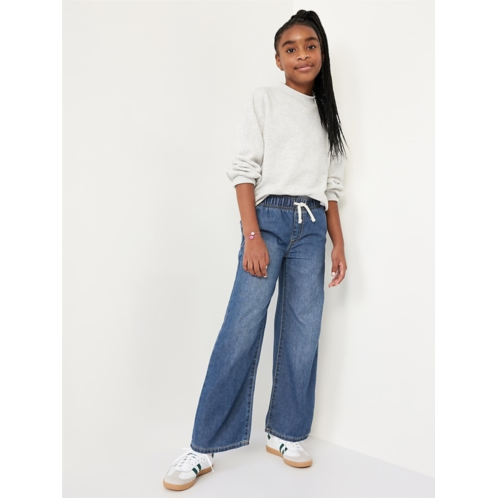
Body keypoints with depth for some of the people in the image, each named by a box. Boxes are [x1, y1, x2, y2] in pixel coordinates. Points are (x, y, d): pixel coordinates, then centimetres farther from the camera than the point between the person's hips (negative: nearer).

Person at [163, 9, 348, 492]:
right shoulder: (264, 100, 6)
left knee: (302, 336, 2)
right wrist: (253, 235, -14)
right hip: (270, 218, -4)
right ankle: (203, 447, -1)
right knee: (241, 331, -10)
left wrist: (339, 244, 9)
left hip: (312, 229, 5)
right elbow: (244, 170, -4)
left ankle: (285, 433, 17)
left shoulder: (328, 115, 19)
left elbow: (332, 188, 17)